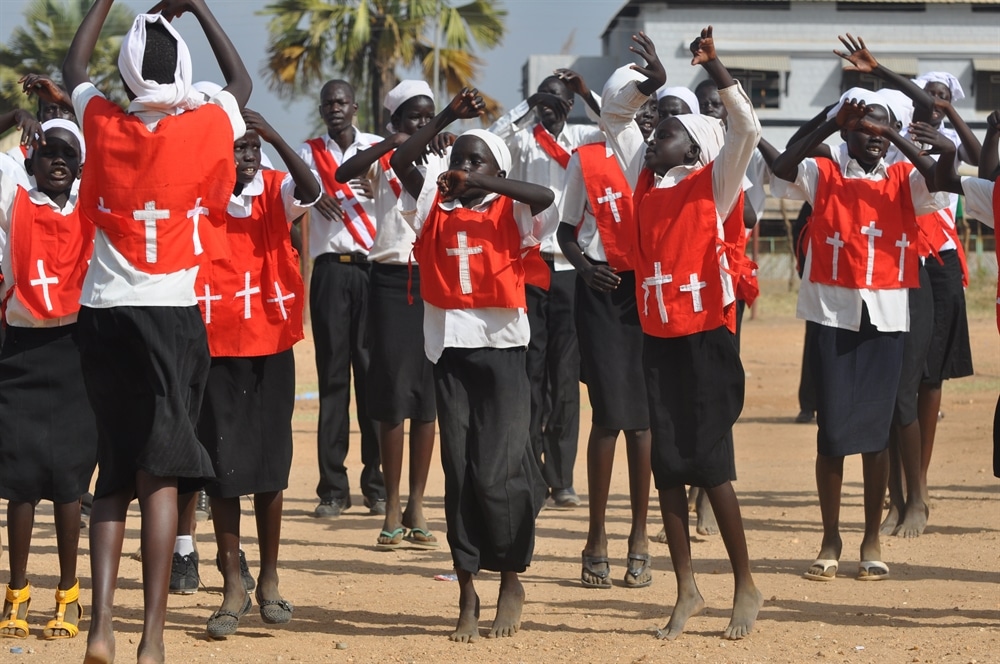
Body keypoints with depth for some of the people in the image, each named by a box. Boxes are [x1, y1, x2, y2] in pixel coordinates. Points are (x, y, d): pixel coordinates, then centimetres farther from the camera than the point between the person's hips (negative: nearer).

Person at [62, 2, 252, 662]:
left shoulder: (103, 126, -2)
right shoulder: (207, 129, -6)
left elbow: (74, 70, 21)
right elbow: (242, 83, 17)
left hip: (102, 314, 2)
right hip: (172, 314, -2)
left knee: (113, 470, 12)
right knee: (161, 471, -3)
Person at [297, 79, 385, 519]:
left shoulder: (380, 149, 9)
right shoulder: (309, 153, 10)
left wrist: (376, 190, -21)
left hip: (373, 267, 0)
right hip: (330, 269, 0)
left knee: (373, 372, -1)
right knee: (333, 375, 0)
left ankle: (377, 485, 4)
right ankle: (333, 488, 0)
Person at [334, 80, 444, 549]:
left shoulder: (445, 160, 10)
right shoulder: (382, 160, 4)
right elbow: (342, 174, -17)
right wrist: (392, 143, -23)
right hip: (391, 280, -2)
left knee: (427, 395, 3)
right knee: (392, 393, -2)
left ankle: (416, 506, 10)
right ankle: (392, 509, 4)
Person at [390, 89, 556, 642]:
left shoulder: (511, 212, 2)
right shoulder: (435, 206, 10)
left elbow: (546, 197, -19)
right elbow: (400, 162, -1)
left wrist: (485, 184, -24)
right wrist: (448, 116, -5)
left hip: (501, 347, -3)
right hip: (449, 347, 3)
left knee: (495, 472, -6)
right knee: (459, 472, 4)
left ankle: (511, 579, 13)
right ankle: (467, 592, 9)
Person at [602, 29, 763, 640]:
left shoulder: (714, 182, -2)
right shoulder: (646, 178, 12)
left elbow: (746, 129, -16)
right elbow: (614, 115, 20)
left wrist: (716, 69, -25)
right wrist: (650, 83, 5)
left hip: (707, 336, -6)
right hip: (658, 337, 6)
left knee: (710, 464, -5)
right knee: (667, 466, 6)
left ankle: (746, 586, 7)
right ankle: (687, 591, 14)